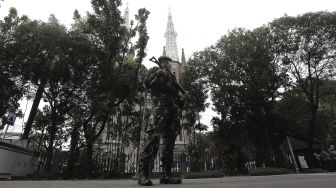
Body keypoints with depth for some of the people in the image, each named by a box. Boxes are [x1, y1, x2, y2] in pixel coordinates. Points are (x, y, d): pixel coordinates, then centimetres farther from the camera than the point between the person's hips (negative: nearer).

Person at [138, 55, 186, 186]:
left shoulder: (171, 77, 33)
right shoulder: (155, 70, 19)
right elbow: (146, 84, 3)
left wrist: (182, 99, 6)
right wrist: (157, 74, -12)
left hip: (173, 110, 7)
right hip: (160, 106, -6)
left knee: (169, 142, 0)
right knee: (153, 138, -19)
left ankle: (166, 175, 2)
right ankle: (143, 174, -17)